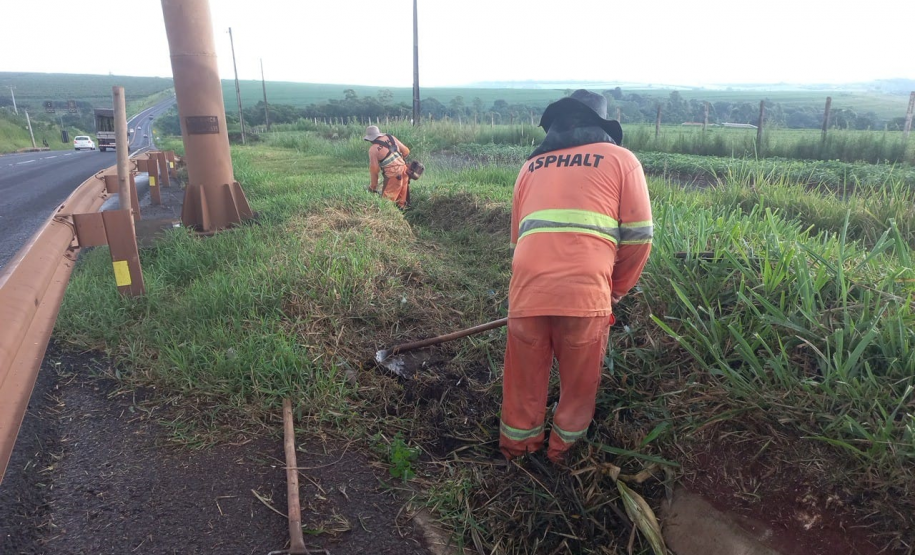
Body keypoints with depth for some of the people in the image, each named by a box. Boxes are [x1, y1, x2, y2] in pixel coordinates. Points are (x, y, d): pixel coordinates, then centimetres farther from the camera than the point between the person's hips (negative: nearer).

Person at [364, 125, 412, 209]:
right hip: (404, 172, 7)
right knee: (402, 200, 19)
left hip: (393, 176, -7)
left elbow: (374, 169, -5)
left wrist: (373, 186, 8)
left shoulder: (373, 149, -8)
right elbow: (406, 151, 11)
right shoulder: (391, 137, 7)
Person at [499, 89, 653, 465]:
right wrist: (617, 289, 20)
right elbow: (638, 236, 6)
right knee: (579, 381, 20)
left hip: (528, 290, 3)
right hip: (585, 292, -2)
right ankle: (562, 451, 39)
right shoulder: (620, 159, 13)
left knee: (524, 379, 21)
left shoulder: (532, 165, 22)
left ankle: (516, 448, 41)